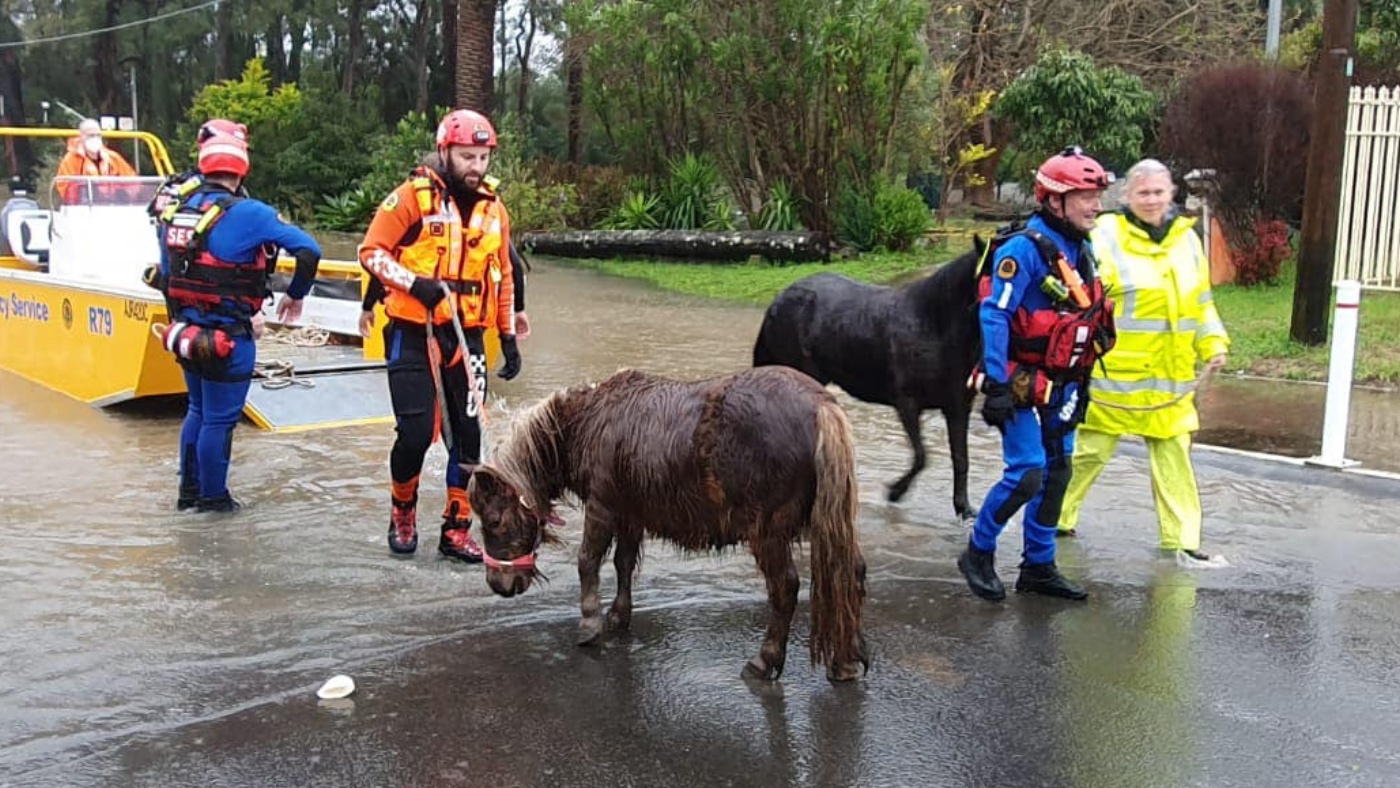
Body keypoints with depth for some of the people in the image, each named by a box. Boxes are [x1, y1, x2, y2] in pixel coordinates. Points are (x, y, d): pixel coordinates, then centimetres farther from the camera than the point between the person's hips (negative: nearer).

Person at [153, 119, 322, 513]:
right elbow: (308, 249, -21)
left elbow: (166, 272, 10)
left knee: (198, 410, 23)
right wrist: (295, 295, -5)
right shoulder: (246, 213, -18)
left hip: (187, 332, 7)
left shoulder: (177, 209, 2)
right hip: (228, 339, -7)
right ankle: (213, 496, 20)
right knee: (219, 418, 7)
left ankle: (189, 490, 34)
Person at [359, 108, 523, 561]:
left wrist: (509, 338, 14)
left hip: (467, 337, 5)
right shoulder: (412, 197, -6)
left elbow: (503, 278, 17)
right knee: (416, 431, -7)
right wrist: (413, 283, -21)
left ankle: (457, 528, 16)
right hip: (413, 334, -4)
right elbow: (372, 252, -5)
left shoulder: (493, 208, 10)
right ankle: (402, 511, 20)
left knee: (468, 433, 3)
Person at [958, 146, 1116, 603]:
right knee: (1027, 472, -13)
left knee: (1057, 473, 12)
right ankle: (978, 554, 8)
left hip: (1061, 385, 9)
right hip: (1021, 381, -9)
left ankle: (1038, 567, 24)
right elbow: (993, 315, -21)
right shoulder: (1025, 248, -17)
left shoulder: (1081, 250, 9)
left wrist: (1081, 384, 19)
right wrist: (996, 384, -24)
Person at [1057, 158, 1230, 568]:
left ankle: (1183, 539, 15)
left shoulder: (1186, 238, 11)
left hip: (1171, 376, 5)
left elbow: (1200, 300, 20)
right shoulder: (1107, 235, -7)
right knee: (1091, 449, 3)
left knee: (1174, 456, 8)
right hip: (1114, 370, -5)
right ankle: (1055, 517, 21)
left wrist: (1212, 343, 11)